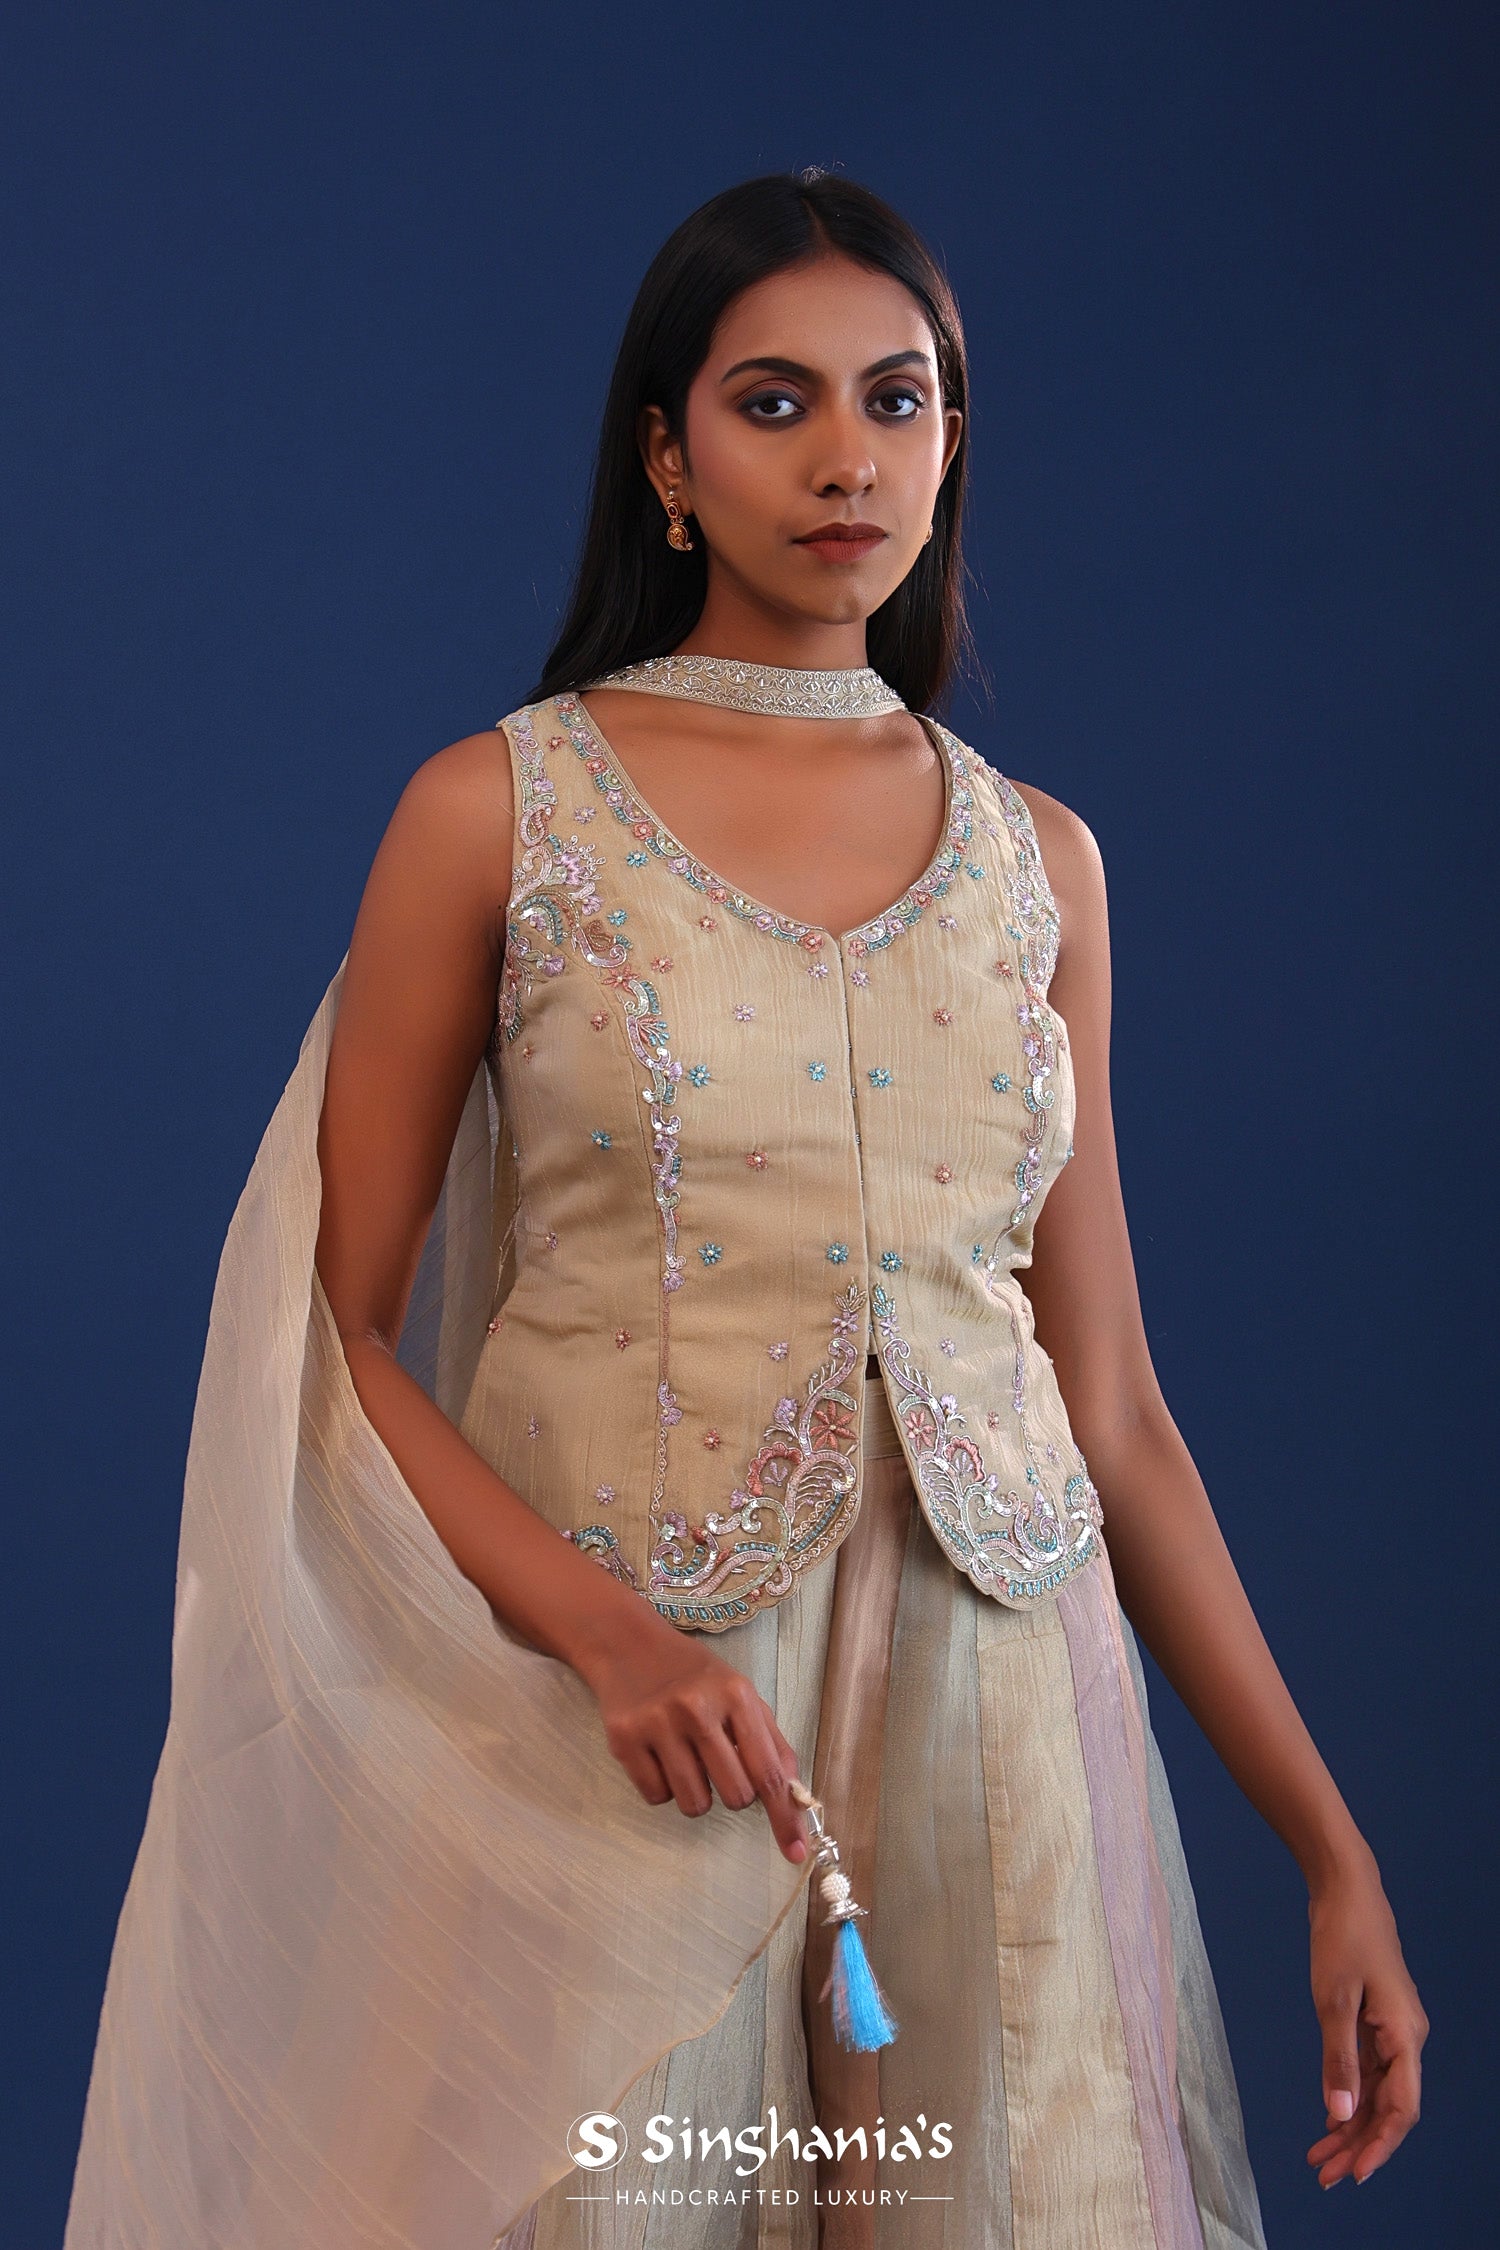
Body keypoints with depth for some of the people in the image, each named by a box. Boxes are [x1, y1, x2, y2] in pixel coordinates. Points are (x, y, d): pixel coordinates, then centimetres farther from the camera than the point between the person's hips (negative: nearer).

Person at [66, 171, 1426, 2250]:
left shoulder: (1039, 860, 7)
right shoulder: (499, 812, -2)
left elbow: (1109, 1400, 9)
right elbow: (333, 1329, -3)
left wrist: (1336, 1852, 6)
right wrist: (600, 1628, -19)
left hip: (987, 1717, 3)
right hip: (594, 1710, -2)